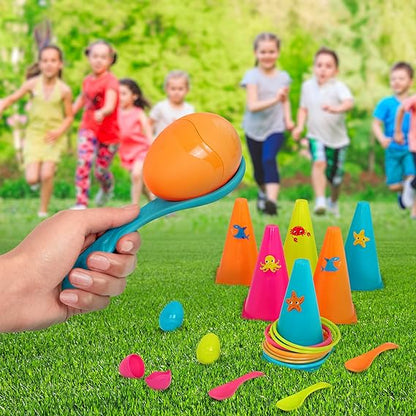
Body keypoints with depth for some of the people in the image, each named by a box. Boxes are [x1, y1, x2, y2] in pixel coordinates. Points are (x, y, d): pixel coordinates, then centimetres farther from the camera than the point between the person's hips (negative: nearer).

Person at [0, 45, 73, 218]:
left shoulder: (64, 90, -8)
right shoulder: (32, 84, -6)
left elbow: (69, 116, 0)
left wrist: (59, 131, -17)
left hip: (53, 137, -1)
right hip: (34, 134, 1)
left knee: (46, 175, -14)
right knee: (32, 179, -8)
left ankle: (43, 211, 7)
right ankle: (37, 174, 31)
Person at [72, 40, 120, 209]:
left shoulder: (111, 81, -16)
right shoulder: (87, 80, 1)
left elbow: (110, 105, -33)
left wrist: (102, 112, -54)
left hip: (109, 133, -3)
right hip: (88, 129, 3)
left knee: (101, 171, 6)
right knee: (84, 163, -18)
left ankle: (107, 188, 43)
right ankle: (81, 204, -11)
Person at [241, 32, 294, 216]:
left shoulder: (283, 77, 0)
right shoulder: (252, 76, -11)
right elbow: (252, 105, -22)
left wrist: (288, 118, 2)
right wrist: (274, 99, -35)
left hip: (275, 127, 0)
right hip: (254, 129, 0)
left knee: (269, 160, -24)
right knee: (258, 167, 12)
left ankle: (272, 200, -30)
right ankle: (263, 192, 43)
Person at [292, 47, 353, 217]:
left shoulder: (338, 86, -13)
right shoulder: (307, 86, 0)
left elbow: (349, 102, -32)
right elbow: (303, 108, 11)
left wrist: (336, 109, -52)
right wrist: (300, 126, -4)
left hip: (338, 139, -1)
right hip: (316, 137, 1)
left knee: (335, 177, 12)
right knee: (319, 163, -29)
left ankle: (333, 201, 41)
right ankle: (320, 200, -29)